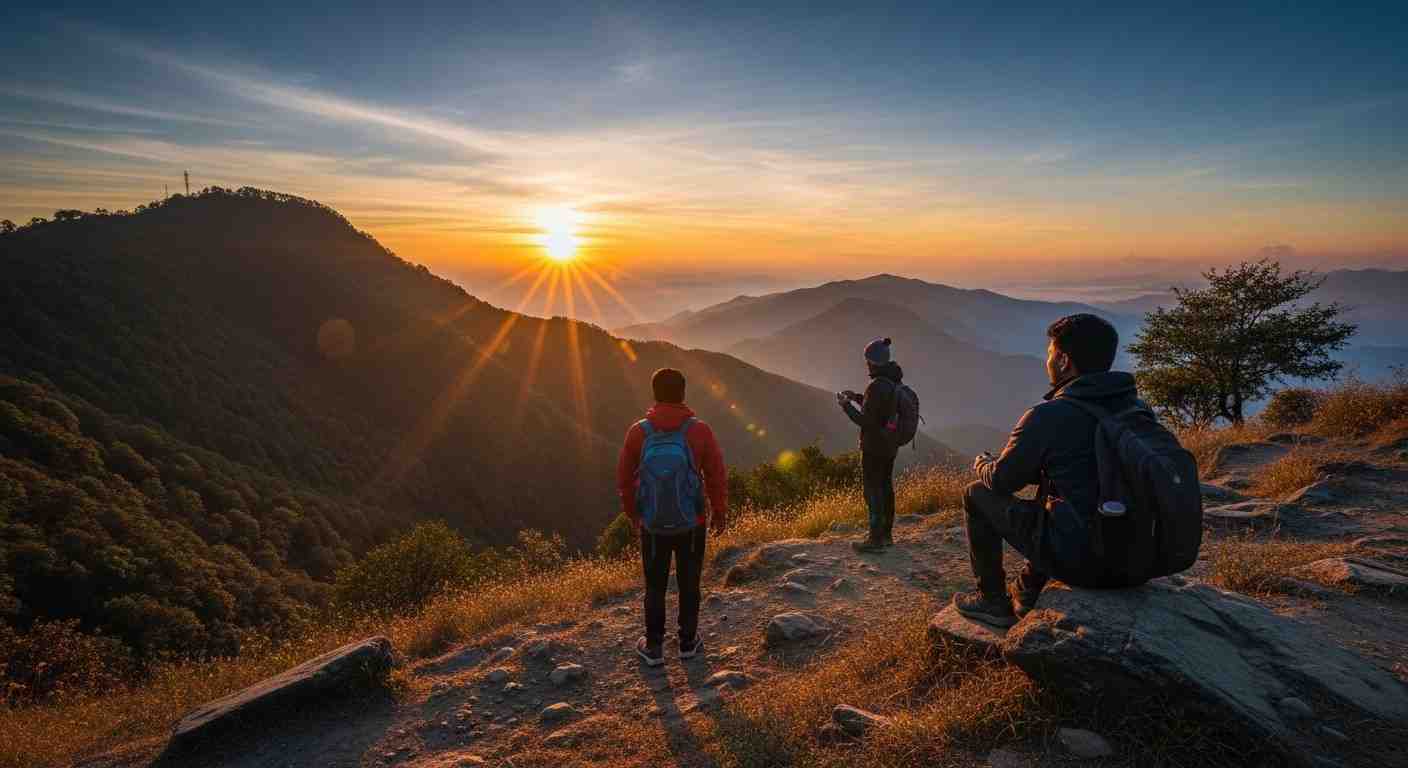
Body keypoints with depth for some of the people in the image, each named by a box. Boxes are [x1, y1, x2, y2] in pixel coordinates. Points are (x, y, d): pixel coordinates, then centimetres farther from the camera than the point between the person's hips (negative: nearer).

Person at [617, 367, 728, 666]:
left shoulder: (638, 432, -12)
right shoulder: (699, 431, -16)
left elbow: (624, 479, -2)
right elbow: (717, 476, -8)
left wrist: (632, 514, 14)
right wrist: (720, 513, 8)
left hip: (652, 526, 1)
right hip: (692, 524, 0)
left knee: (655, 586, 17)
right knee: (689, 583, 18)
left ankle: (654, 648, 29)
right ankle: (688, 642, 33)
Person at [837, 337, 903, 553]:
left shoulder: (877, 387, -25)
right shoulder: (894, 381, 4)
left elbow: (866, 421, -22)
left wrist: (846, 405, -10)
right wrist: (857, 397, 14)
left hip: (875, 447, -9)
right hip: (890, 445, 9)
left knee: (873, 490, 0)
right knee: (886, 487, 16)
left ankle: (876, 539, 6)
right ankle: (886, 533, 27)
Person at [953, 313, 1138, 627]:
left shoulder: (1047, 417, -17)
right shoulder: (1134, 405, 3)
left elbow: (1001, 480, -3)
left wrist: (982, 463, 19)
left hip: (1080, 561, -7)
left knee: (978, 494, 8)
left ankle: (993, 602, 19)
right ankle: (1026, 594, 38)